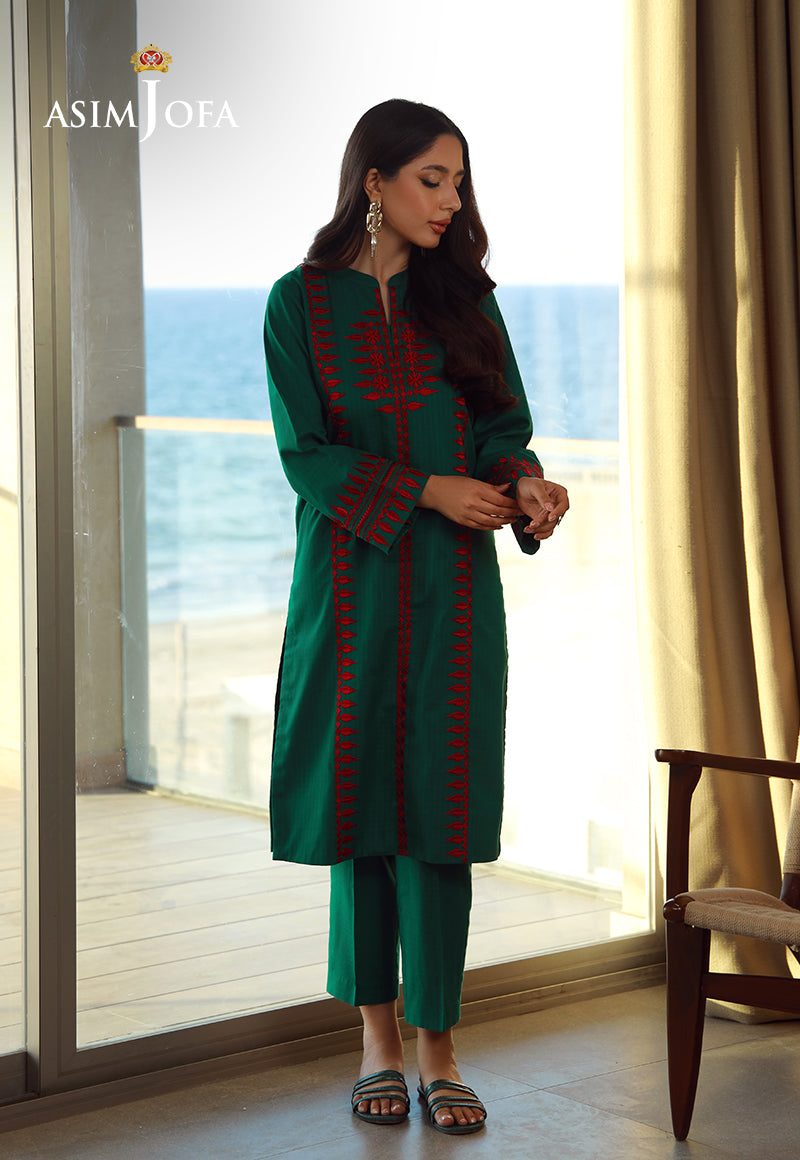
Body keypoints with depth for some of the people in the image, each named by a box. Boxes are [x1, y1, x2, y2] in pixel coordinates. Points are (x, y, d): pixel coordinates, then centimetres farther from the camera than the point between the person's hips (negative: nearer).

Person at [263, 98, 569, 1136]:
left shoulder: (462, 299, 8)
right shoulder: (302, 302, 0)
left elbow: (503, 429, 5)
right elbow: (307, 455, -6)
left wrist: (525, 482, -17)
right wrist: (427, 488, -17)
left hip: (453, 590, 1)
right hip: (351, 582, -1)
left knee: (440, 805, -1)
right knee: (359, 799, 4)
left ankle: (437, 1048, 5)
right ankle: (378, 1036, 17)